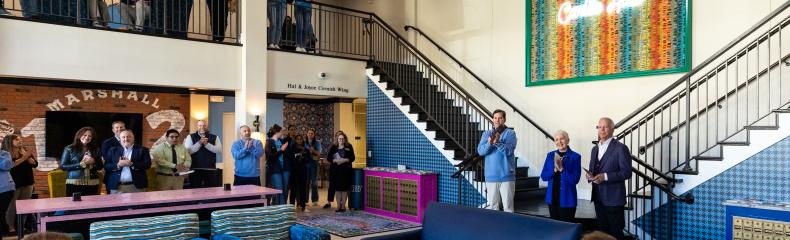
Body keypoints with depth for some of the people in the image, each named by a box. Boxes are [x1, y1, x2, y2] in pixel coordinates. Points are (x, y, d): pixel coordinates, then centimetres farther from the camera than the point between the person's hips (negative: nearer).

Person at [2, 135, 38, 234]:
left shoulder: (25, 151, 10)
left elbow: (35, 164, 5)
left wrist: (28, 157, -10)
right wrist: (24, 158, -18)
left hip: (27, 182, 5)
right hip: (14, 183, -4)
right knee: (12, 205, -3)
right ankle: (10, 227, 4)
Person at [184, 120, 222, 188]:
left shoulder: (214, 137, 8)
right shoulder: (190, 137, 6)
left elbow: (219, 150, -7)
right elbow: (187, 151, -8)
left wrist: (206, 144, -15)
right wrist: (199, 143, -15)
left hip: (210, 169, 1)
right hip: (195, 169, -1)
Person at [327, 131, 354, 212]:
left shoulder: (349, 147, 5)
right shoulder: (333, 147, 9)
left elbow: (352, 158, 0)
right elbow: (328, 157, 2)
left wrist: (345, 160, -16)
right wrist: (336, 160, -14)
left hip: (346, 170, -1)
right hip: (335, 170, 1)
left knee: (345, 188, -2)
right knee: (337, 188, 2)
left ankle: (343, 206, 6)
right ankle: (338, 206, 10)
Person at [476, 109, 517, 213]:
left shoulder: (510, 133, 0)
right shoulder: (486, 133, 9)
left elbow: (508, 151, -13)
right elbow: (480, 151, -3)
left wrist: (497, 142, -28)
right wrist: (489, 143, -22)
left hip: (506, 175, -2)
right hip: (491, 176, 2)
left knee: (508, 206, 2)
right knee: (492, 206, 7)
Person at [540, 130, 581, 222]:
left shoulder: (575, 156, -6)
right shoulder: (550, 155, 7)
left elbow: (575, 179, -12)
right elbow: (543, 176, 2)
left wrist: (562, 169, -23)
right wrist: (554, 170, -15)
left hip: (567, 198, -4)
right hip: (552, 197, 4)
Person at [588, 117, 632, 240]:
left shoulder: (621, 148, -9)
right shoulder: (595, 149, 14)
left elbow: (626, 172, -13)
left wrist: (605, 176, -23)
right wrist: (589, 174, -4)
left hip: (614, 198, -6)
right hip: (598, 198, 7)